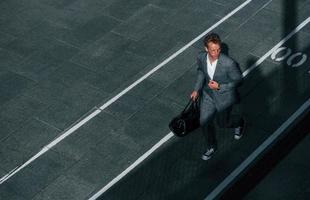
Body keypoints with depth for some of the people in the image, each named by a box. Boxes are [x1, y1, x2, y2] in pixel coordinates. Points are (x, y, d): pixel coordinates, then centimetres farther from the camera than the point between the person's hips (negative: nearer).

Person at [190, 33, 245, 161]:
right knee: (204, 122, 10)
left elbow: (238, 80, -19)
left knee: (222, 123, 18)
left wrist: (219, 86, -27)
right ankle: (211, 147, 37)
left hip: (224, 97, -4)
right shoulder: (201, 57, -20)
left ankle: (239, 122, 53)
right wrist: (197, 89, 1)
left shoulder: (228, 63, -35)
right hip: (208, 94, 4)